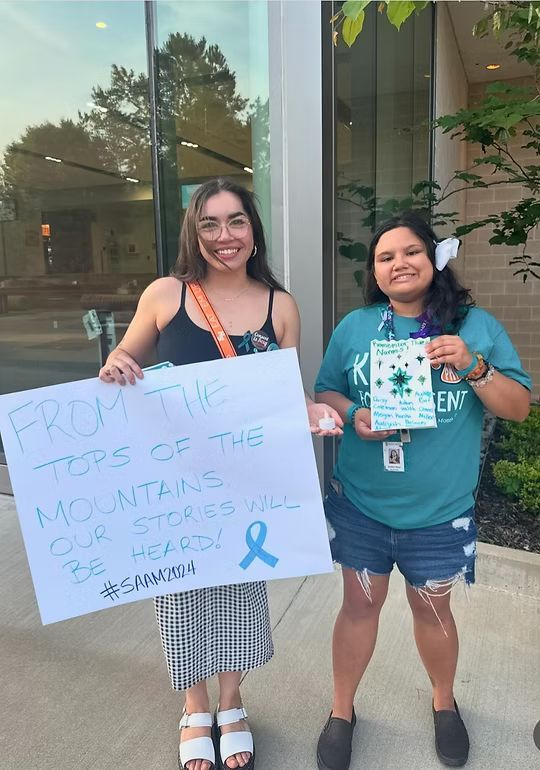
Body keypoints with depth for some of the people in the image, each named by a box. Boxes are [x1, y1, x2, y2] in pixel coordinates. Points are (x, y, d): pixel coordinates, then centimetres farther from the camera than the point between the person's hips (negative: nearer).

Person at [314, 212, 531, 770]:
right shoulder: (354, 327, -1)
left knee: (432, 608, 18)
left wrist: (473, 367, -20)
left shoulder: (476, 327, -3)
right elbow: (324, 394, 5)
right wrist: (353, 415, -16)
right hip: (361, 502, 0)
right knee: (360, 603, 13)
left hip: (441, 510, 0)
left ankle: (444, 702, 47)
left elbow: (519, 408, -3)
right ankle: (341, 710, 37)